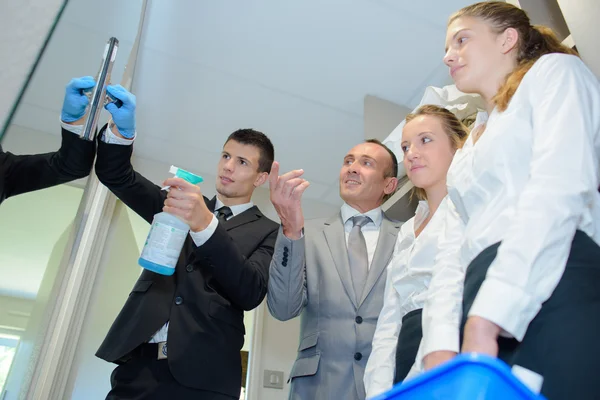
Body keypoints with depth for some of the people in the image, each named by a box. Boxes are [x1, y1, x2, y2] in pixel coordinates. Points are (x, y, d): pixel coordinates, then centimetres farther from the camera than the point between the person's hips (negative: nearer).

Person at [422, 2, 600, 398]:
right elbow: (456, 252, 15)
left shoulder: (555, 71, 9)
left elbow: (560, 188, -9)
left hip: (561, 287, -5)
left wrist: (485, 318, -17)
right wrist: (443, 342, 0)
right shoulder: (470, 149, 26)